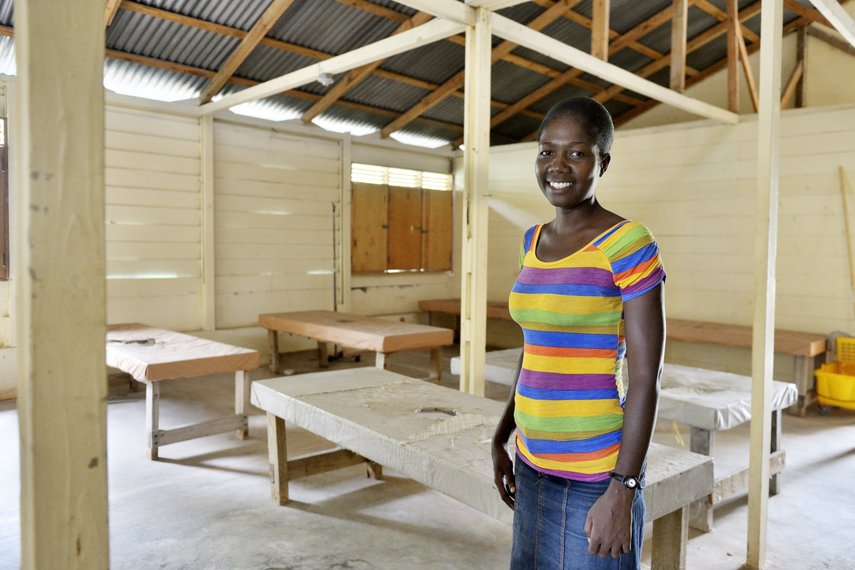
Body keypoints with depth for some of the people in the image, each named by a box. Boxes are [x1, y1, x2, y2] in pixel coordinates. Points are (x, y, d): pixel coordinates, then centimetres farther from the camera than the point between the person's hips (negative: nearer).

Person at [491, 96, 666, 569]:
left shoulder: (628, 244, -14)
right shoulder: (534, 241, 6)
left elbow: (646, 378, -15)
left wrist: (622, 490, -17)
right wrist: (501, 439, 14)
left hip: (597, 474, -6)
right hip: (534, 463, 7)